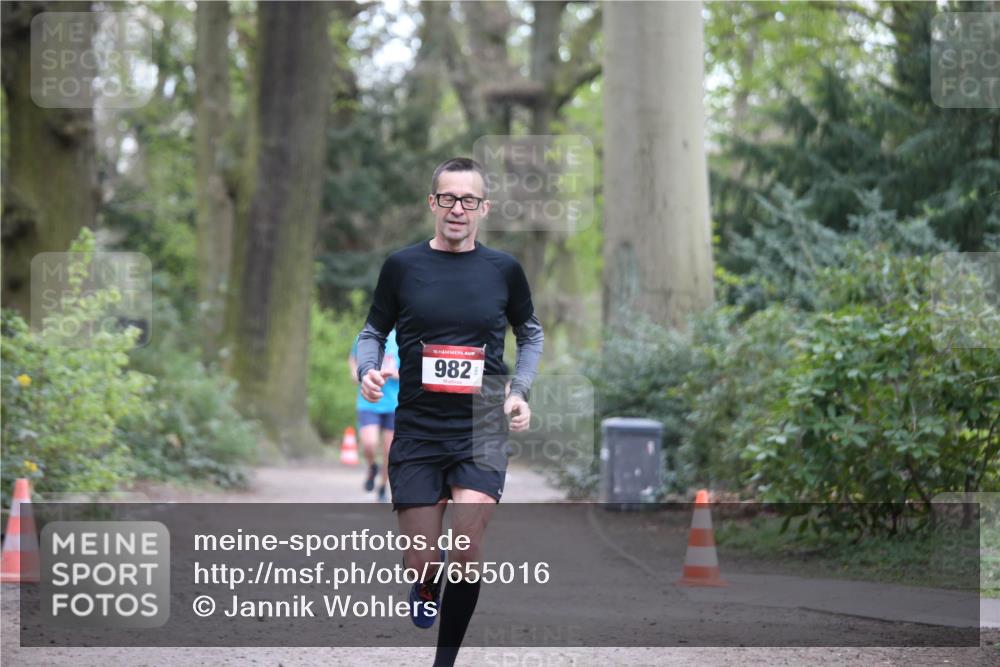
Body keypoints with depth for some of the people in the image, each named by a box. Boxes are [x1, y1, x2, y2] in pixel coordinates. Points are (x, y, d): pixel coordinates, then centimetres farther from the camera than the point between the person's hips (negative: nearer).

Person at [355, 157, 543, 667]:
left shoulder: (503, 269, 3)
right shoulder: (402, 266, 1)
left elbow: (531, 333, 18)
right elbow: (373, 331, 12)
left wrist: (520, 390, 4)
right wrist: (368, 369, -9)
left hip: (482, 432, 0)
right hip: (417, 432, 0)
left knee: (465, 558, -14)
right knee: (423, 564, 0)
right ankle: (425, 592, 38)